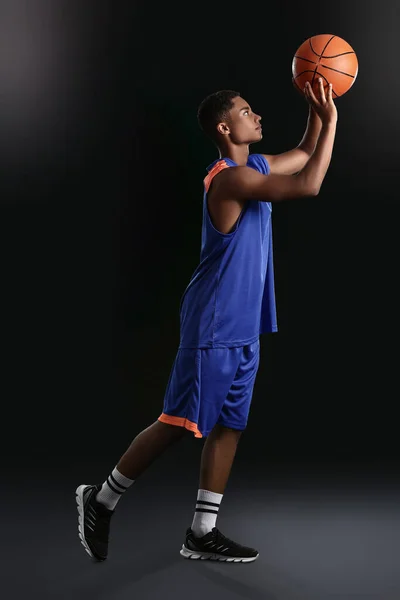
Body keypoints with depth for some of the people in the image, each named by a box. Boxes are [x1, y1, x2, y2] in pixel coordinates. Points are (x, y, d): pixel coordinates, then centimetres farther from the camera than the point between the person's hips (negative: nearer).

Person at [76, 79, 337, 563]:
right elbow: (309, 186, -27)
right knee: (179, 424, -2)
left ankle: (202, 532, 17)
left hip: (244, 328, 9)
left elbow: (304, 156, 28)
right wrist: (331, 120, -17)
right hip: (214, 325, -9)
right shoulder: (230, 177, -18)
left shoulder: (256, 166, 12)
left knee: (228, 426, 9)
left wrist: (315, 110, 13)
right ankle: (100, 500, 14)